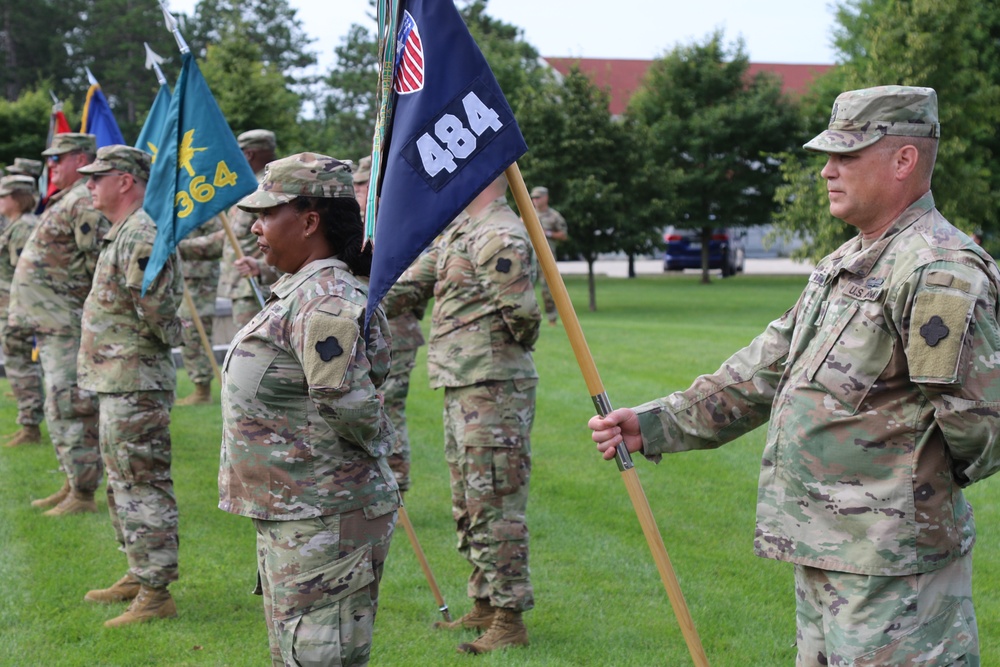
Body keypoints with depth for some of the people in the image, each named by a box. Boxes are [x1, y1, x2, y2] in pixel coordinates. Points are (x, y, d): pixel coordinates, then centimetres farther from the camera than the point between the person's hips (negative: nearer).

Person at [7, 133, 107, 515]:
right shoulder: (67, 201, 19)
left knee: (68, 408, -9)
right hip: (52, 324, 11)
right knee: (62, 407, 15)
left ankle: (83, 495, -4)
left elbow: (102, 262, -22)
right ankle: (73, 485, 23)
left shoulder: (85, 202, -15)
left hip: (67, 325, -11)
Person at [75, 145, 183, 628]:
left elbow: (154, 306, -25)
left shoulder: (141, 235, -19)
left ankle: (156, 594, -1)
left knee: (142, 487, -6)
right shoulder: (123, 232, 15)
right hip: (119, 380, 11)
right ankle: (139, 575, 30)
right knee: (123, 484, 19)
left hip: (135, 383, -11)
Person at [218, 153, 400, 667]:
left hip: (323, 522, -11)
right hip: (289, 514, 11)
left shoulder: (324, 302, -21)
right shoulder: (300, 292, 13)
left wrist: (376, 443, -9)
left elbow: (348, 403, -27)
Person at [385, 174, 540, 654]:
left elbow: (522, 314, -21)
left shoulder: (501, 237, -16)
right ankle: (483, 606, 27)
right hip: (461, 388, 10)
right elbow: (409, 286, 16)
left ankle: (509, 620, 1)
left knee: (495, 506, -6)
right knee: (467, 505, 17)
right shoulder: (456, 231, 16)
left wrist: (510, 347, -2)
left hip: (494, 391, -10)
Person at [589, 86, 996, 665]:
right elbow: (766, 371, 17)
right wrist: (655, 425, 11)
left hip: (892, 570, -10)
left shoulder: (938, 274, -18)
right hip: (824, 553, 10)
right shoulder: (843, 265, 15)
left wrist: (925, 477, -2)